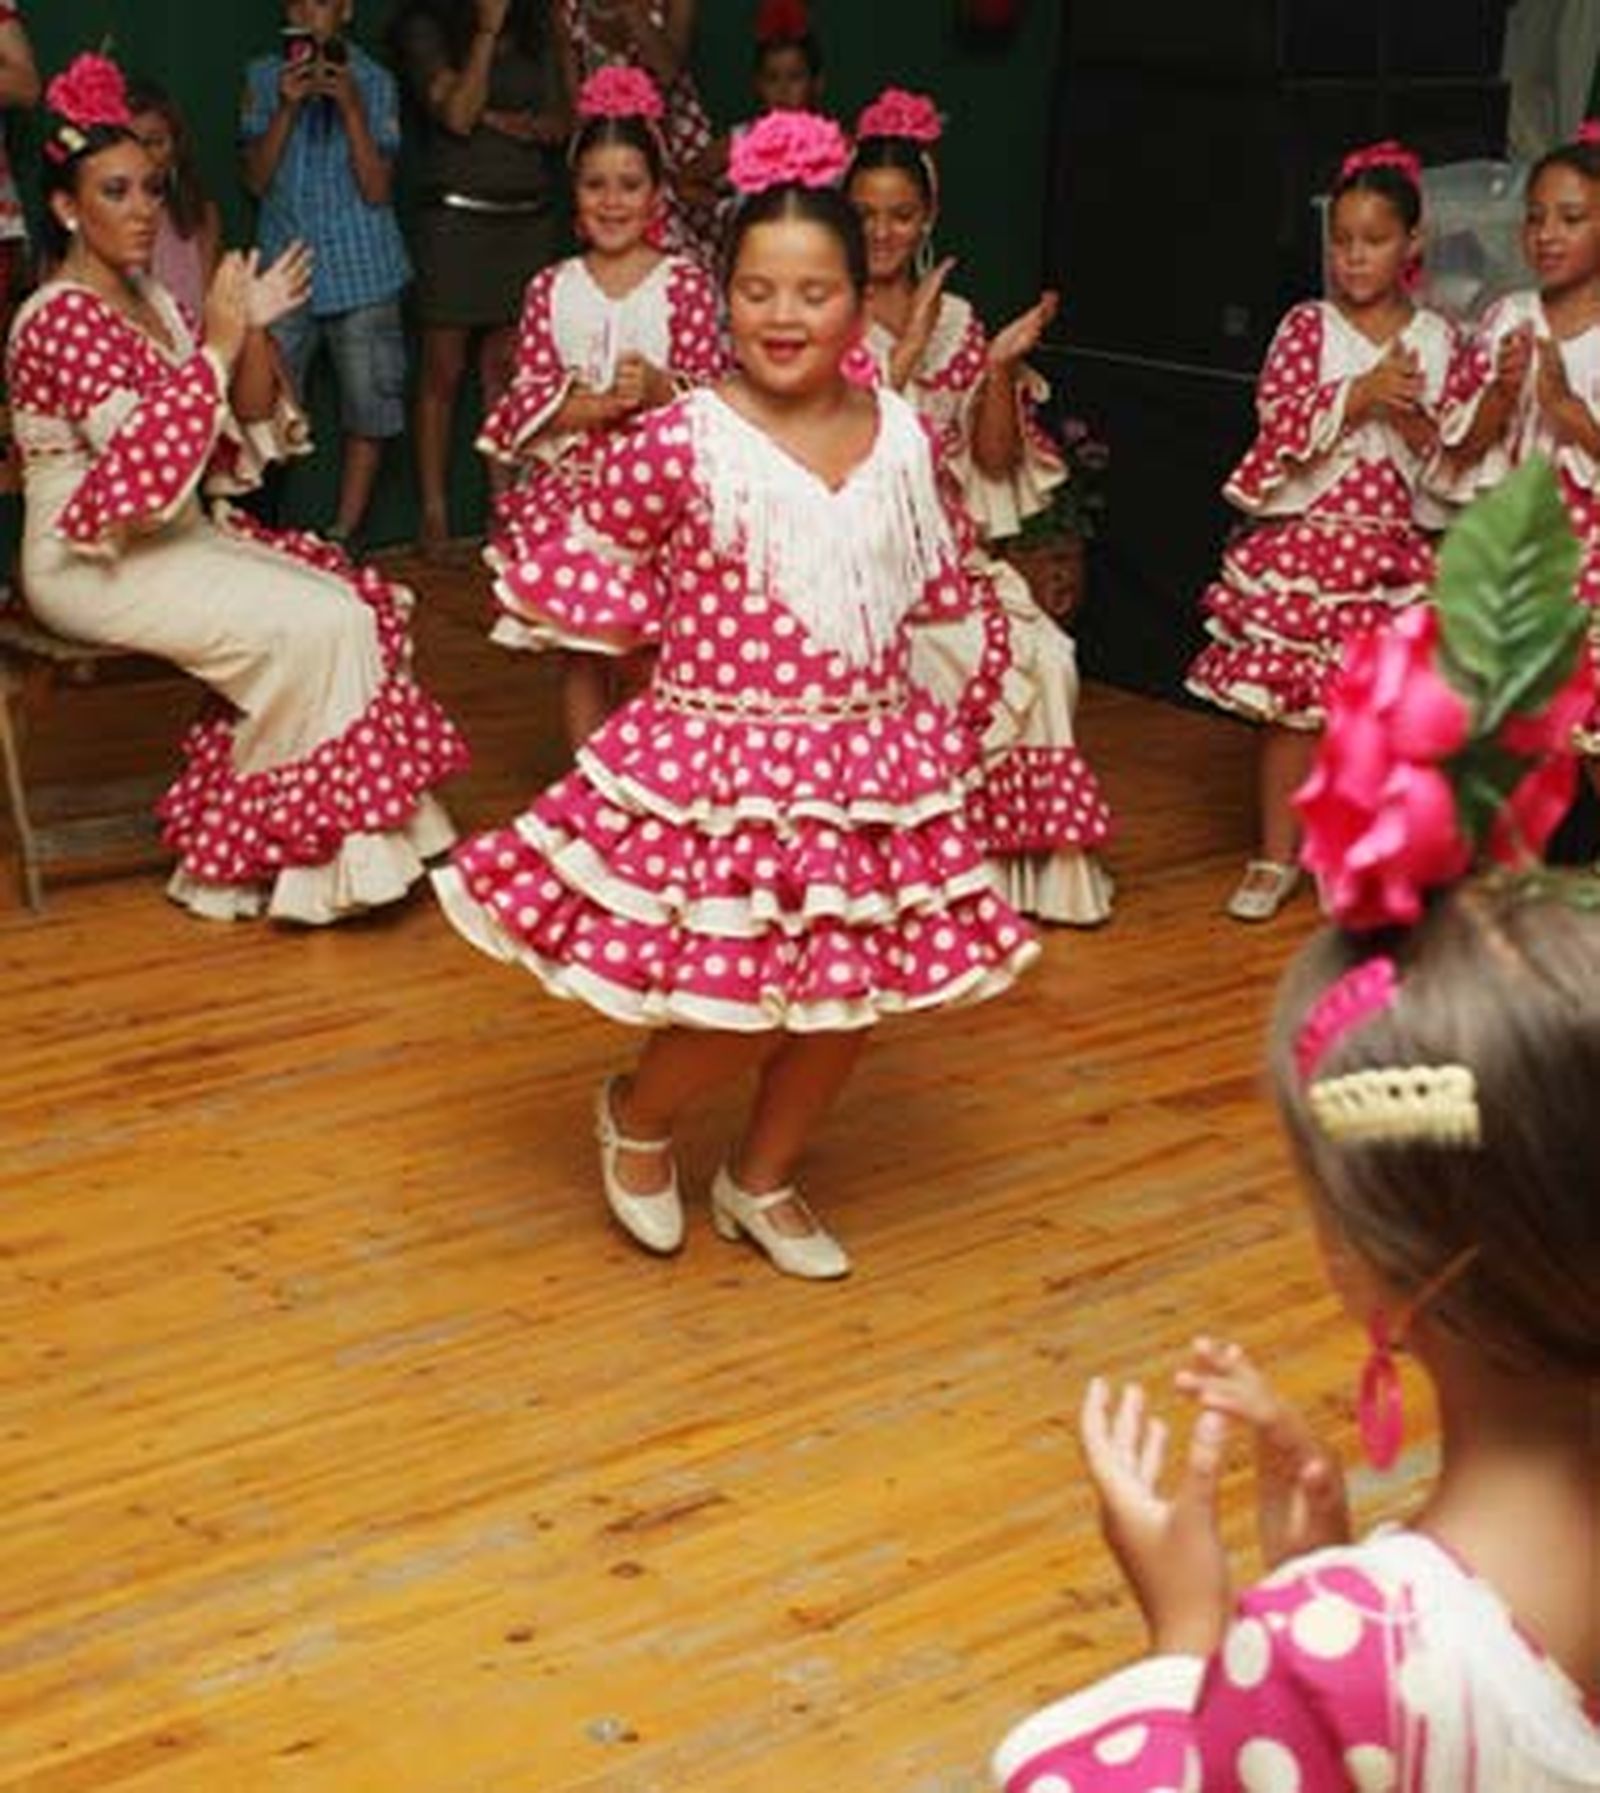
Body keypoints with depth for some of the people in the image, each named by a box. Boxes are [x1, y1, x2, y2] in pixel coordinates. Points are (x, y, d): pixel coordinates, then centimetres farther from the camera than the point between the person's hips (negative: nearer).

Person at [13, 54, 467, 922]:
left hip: (176, 536, 8)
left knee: (361, 598, -6)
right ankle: (276, 846, -7)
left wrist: (254, 332, -7)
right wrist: (216, 345, -23)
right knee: (312, 623, -20)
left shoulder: (154, 300, 11)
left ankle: (334, 831, -2)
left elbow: (245, 435, 10)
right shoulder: (60, 318, -15)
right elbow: (140, 466, -26)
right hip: (95, 563, -8)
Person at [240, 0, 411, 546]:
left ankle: (344, 535, 11)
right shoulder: (264, 78, 5)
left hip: (361, 269, 0)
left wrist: (351, 107, -15)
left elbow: (377, 190, -5)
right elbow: (257, 180, 0)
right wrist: (287, 107, -12)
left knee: (368, 403, 2)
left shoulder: (374, 81, 1)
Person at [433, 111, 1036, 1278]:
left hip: (869, 760, 5)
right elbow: (597, 566, -1)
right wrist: (687, 637, -4)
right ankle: (638, 1118, 30)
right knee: (741, 995, -6)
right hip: (714, 757, -5)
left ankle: (764, 1181, 36)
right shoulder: (678, 444, -14)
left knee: (854, 985, 11)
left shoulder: (901, 438, 0)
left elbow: (939, 586, 15)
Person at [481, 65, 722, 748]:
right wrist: (588, 408, -16)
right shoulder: (551, 289, 6)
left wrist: (659, 386, -22)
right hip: (570, 486, 2)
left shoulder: (685, 283, 0)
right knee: (580, 646, 8)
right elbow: (527, 394, 2)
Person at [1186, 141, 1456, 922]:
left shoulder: (1436, 339, 5)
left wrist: (1412, 420, -13)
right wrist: (1360, 395, -19)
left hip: (1397, 546, 1)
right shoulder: (1307, 326, 1)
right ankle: (1276, 857, 9)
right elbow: (1280, 419, -11)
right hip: (1305, 536, -1)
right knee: (1288, 698, -1)